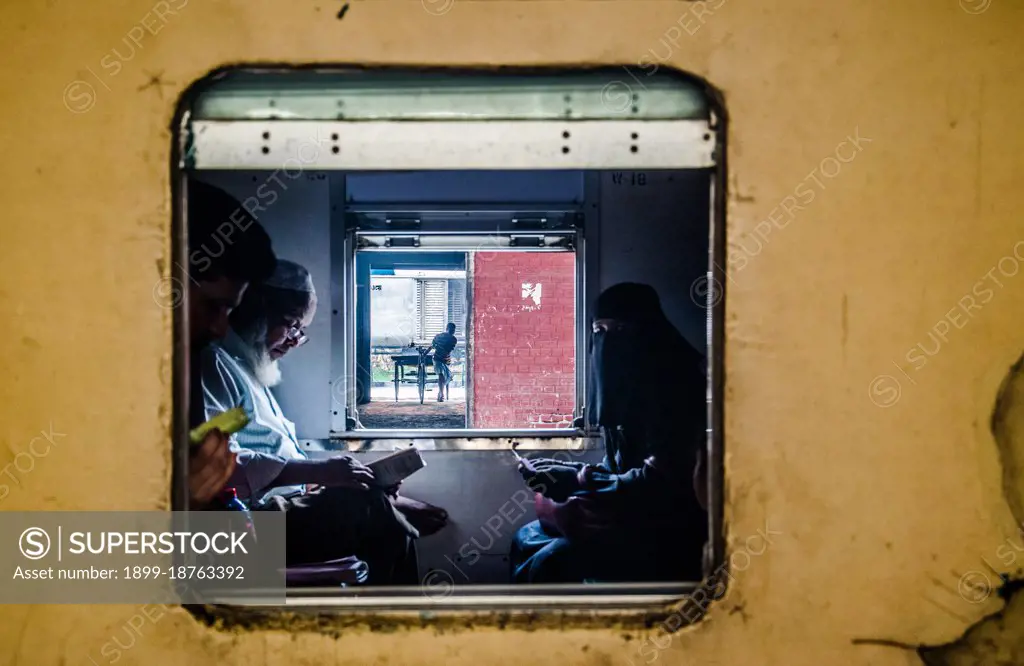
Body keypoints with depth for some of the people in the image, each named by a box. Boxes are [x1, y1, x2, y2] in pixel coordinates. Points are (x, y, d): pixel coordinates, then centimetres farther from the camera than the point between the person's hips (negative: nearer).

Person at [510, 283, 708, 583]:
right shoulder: (628, 388, 12)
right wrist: (565, 471, -1)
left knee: (553, 562, -23)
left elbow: (661, 482, -22)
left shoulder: (673, 385, -16)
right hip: (635, 517, 10)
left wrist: (574, 479, -20)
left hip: (669, 533, -10)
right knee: (527, 539, 5)